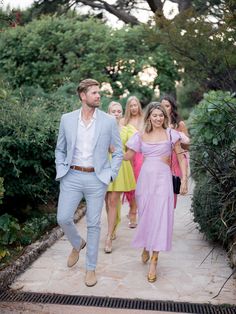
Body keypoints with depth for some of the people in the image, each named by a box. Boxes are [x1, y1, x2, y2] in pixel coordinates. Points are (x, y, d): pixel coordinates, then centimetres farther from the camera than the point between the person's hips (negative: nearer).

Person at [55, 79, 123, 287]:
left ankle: (91, 268, 20)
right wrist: (61, 170, 1)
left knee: (93, 224, 4)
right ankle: (78, 244, 32)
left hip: (96, 179, -1)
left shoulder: (109, 121, -1)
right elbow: (60, 149, 13)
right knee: (63, 218, -1)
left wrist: (111, 174, -3)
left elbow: (118, 152, 5)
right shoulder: (67, 119, 4)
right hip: (72, 177, 2)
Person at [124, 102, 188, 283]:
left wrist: (184, 179, -4)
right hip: (145, 178, 2)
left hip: (163, 179, -2)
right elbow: (127, 156, 8)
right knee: (145, 216, 7)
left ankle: (154, 261, 1)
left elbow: (181, 158, 3)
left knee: (159, 217, -6)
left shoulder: (171, 134, 3)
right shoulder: (141, 136, 9)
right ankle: (146, 248, 33)